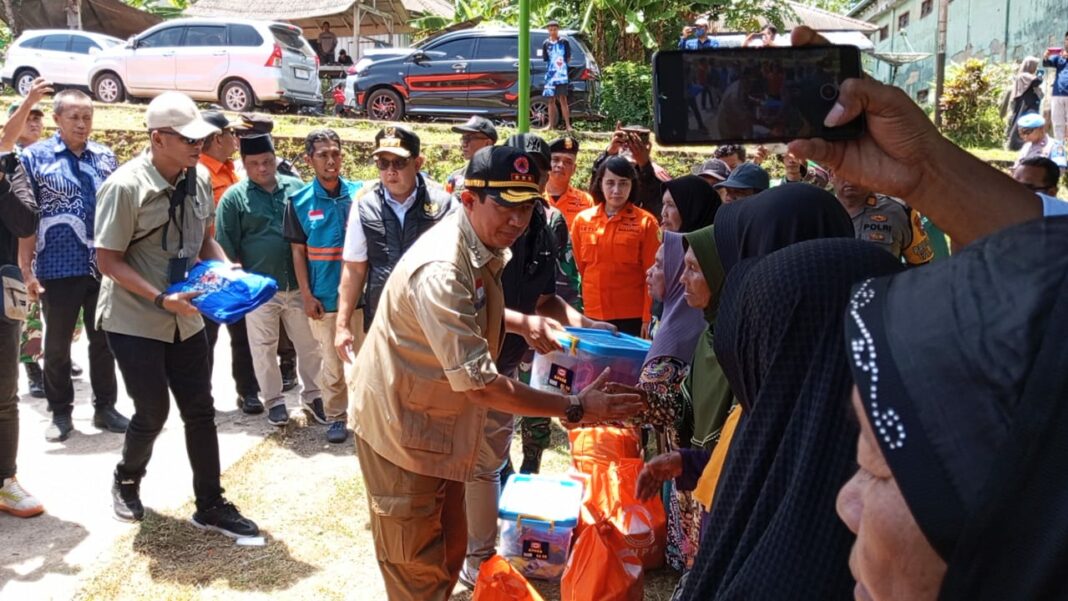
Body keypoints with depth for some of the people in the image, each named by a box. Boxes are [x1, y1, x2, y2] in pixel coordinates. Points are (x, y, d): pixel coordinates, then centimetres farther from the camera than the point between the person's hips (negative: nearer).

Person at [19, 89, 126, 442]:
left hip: (105, 267, 3)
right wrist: (26, 270, -9)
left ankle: (105, 407, 26)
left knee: (104, 341, 12)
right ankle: (60, 414, 25)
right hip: (58, 269, -3)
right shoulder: (34, 157, -4)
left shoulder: (106, 157, 6)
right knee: (57, 345, 10)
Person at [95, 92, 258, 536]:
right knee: (153, 412, 2)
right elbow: (108, 260, -17)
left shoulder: (199, 179, -1)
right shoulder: (125, 186, -19)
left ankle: (211, 507, 18)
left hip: (186, 319, 6)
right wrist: (160, 299, -27)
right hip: (134, 321, -6)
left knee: (200, 412, 7)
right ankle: (126, 481, 34)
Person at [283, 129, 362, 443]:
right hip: (324, 296, -1)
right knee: (332, 362, 10)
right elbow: (298, 251, 1)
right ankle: (335, 417, 23)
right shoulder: (299, 201, -3)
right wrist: (306, 295, -4)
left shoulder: (360, 193, -2)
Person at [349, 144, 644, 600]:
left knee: (448, 552, 20)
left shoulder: (484, 248, 1)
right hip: (402, 426, -9)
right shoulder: (442, 268, -30)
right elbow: (479, 385, -33)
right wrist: (574, 409, -28)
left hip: (440, 421, 9)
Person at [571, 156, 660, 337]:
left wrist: (648, 318, -8)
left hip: (632, 316, -3)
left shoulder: (646, 222, -4)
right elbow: (578, 267, 9)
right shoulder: (582, 220, 5)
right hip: (592, 316, 3)